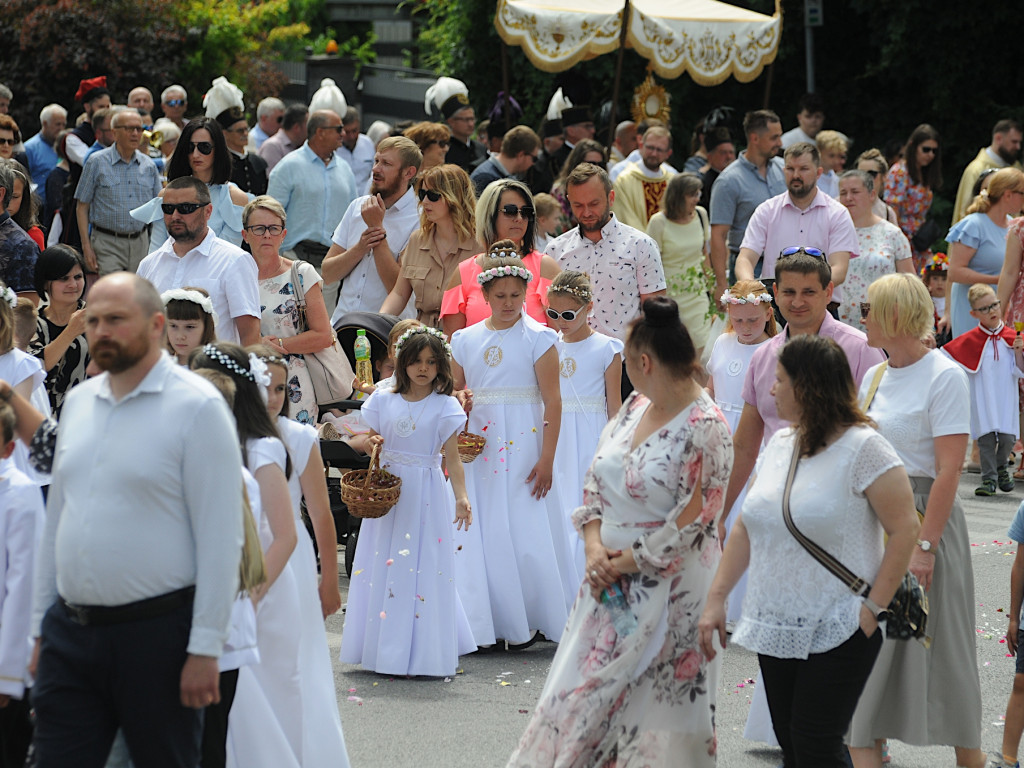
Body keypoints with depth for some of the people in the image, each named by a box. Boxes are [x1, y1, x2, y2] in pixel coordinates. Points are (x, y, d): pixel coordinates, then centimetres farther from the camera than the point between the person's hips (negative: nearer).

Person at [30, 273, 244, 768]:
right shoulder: (77, 404, 12)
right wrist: (42, 626, 15)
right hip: (69, 634, 5)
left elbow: (220, 537, -11)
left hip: (156, 634, -5)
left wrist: (205, 649, -15)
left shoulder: (196, 406, -7)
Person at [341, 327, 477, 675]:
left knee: (423, 568, -3)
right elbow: (370, 440, 16)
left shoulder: (445, 406, -3)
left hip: (426, 494, -3)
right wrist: (370, 444, -8)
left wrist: (461, 496, -19)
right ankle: (386, 649, 14)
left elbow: (452, 457, -7)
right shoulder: (383, 400, 6)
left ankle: (423, 653, 2)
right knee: (384, 566, 5)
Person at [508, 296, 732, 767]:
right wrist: (594, 546, -5)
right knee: (586, 695, 12)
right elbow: (596, 479, 10)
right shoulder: (636, 406, 7)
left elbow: (690, 524, -18)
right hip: (608, 579, 7)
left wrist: (625, 562, -13)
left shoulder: (705, 429, -16)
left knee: (652, 710, 1)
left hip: (666, 592, -7)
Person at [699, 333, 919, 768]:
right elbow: (747, 527, 15)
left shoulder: (862, 447, -12)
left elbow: (905, 529, -13)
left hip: (837, 632, -7)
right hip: (775, 627, 7)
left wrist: (872, 608, -15)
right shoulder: (779, 445, 10)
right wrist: (716, 598, 10)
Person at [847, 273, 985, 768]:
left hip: (923, 515, -7)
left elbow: (948, 471, -15)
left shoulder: (945, 377, -10)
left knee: (939, 649, 0)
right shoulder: (873, 378, 12)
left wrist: (924, 545, -20)